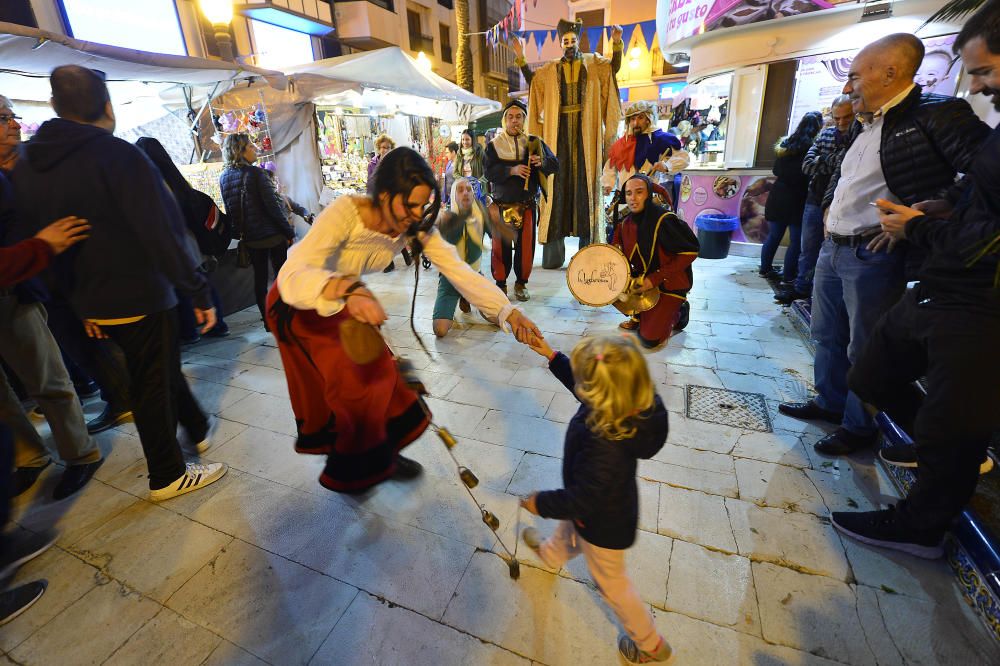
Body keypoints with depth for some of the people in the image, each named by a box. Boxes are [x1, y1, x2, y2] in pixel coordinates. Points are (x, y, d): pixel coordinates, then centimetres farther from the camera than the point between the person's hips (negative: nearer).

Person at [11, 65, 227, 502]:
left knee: (161, 366, 24)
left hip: (93, 302, 7)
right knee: (153, 383, 6)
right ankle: (168, 477, 20)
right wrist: (198, 291, -20)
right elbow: (161, 233, -25)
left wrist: (79, 300, 19)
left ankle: (199, 430, 40)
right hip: (139, 297, -7)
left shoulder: (27, 167, 8)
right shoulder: (117, 155, -16)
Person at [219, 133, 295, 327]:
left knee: (260, 277, 10)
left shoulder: (224, 177, 6)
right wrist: (289, 231, -8)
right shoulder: (256, 173, -13)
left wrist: (240, 232, 19)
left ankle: (267, 320, 15)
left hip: (250, 238, 5)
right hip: (272, 235, -5)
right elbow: (273, 205, -15)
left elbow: (229, 210, 11)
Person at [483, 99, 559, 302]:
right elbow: (489, 172, -9)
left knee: (526, 245, 3)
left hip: (528, 205, 1)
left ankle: (521, 283, 18)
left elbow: (555, 164, 3)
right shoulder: (494, 145, 4)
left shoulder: (534, 142, 7)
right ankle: (500, 283, 17)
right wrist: (512, 170, -22)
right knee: (501, 246, 2)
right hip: (501, 205, -1)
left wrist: (542, 162, -19)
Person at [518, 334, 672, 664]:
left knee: (611, 583, 22)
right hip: (607, 504, 8)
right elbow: (581, 386, -4)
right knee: (568, 527, 37)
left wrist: (541, 503, -17)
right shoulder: (628, 403, -25)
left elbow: (582, 500, -32)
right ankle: (551, 554, 71)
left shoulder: (605, 447, -47)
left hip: (603, 525, -7)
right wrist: (552, 356, -3)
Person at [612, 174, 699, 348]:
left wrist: (656, 278, -25)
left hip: (670, 285, -7)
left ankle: (677, 311, 16)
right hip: (643, 280, 7)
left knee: (649, 339, -14)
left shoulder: (664, 220, -24)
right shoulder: (626, 223, -2)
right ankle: (639, 315, 14)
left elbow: (690, 252, -22)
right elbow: (623, 254, 9)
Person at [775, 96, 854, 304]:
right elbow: (807, 165, -2)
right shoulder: (826, 134, 8)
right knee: (808, 248, 15)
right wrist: (834, 162, -13)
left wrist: (823, 161, -14)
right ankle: (801, 286, 29)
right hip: (815, 200, 5)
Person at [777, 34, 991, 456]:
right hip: (831, 248, 8)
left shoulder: (936, 114, -11)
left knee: (864, 348, 4)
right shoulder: (863, 126, 14)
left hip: (874, 255, -8)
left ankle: (859, 426, 23)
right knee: (827, 335, 18)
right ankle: (830, 402, 37)